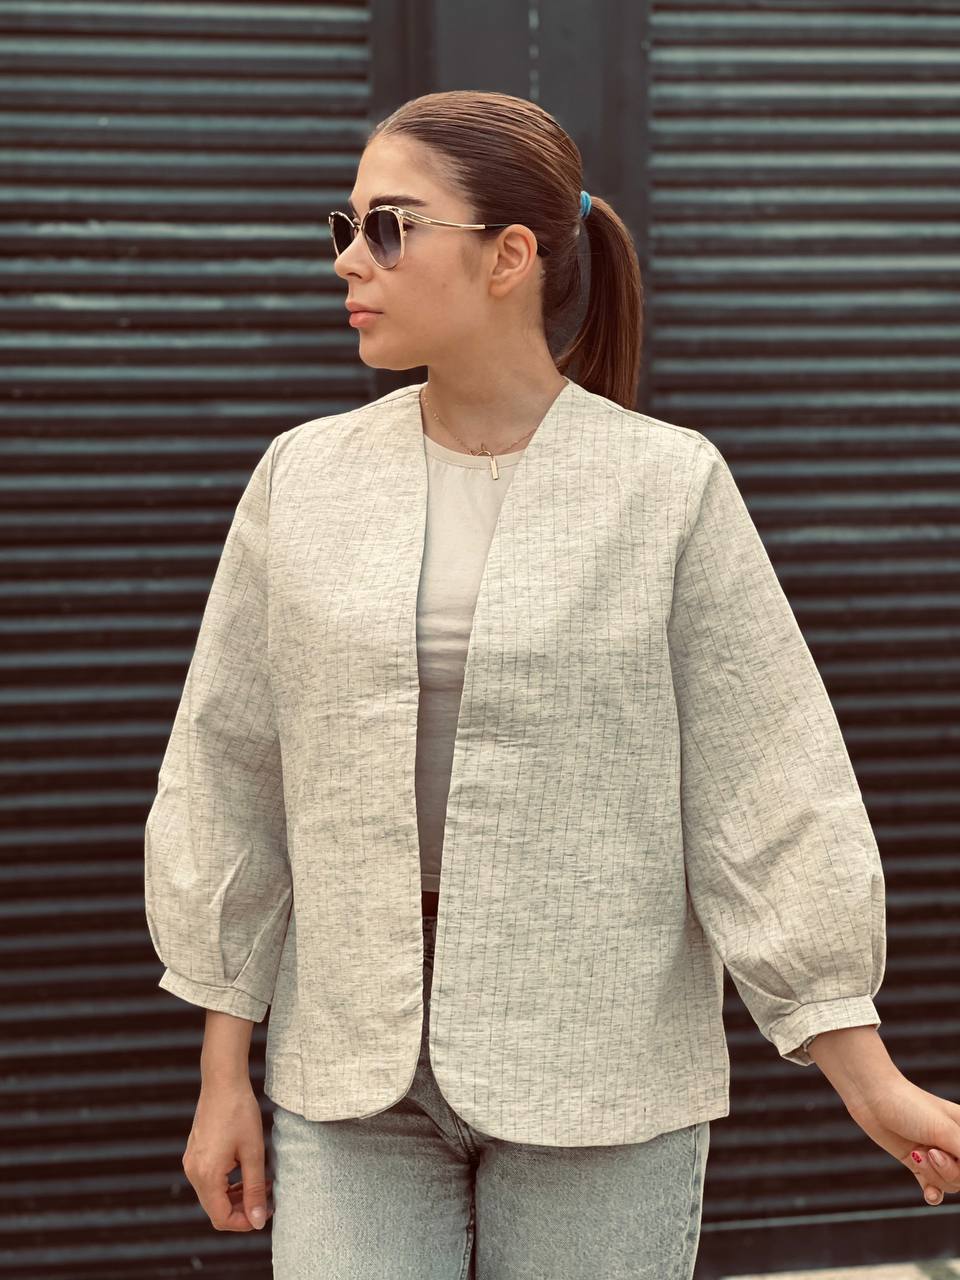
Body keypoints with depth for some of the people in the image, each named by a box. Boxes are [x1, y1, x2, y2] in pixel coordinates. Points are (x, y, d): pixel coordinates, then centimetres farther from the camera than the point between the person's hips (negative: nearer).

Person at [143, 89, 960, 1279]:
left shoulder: (669, 488, -5)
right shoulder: (305, 477, 2)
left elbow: (764, 791, -5)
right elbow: (229, 774, 6)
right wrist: (224, 1074, 6)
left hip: (600, 1083, -2)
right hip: (355, 1072, 2)